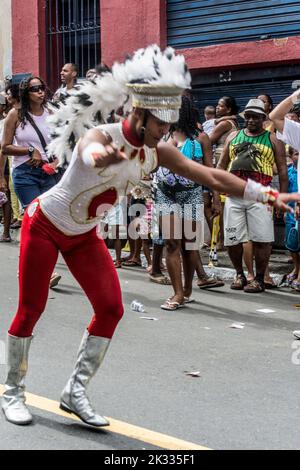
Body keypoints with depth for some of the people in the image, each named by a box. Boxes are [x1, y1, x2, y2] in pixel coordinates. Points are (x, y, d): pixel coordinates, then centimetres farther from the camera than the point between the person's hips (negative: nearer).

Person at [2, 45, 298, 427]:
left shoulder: (157, 153, -13)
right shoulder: (100, 136, -30)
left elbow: (212, 177, -15)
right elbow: (91, 153, -56)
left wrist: (268, 195, -22)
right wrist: (104, 157, -81)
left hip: (83, 235, 6)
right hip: (44, 225, -6)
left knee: (110, 309, -3)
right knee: (31, 310, -2)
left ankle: (75, 392, 8)